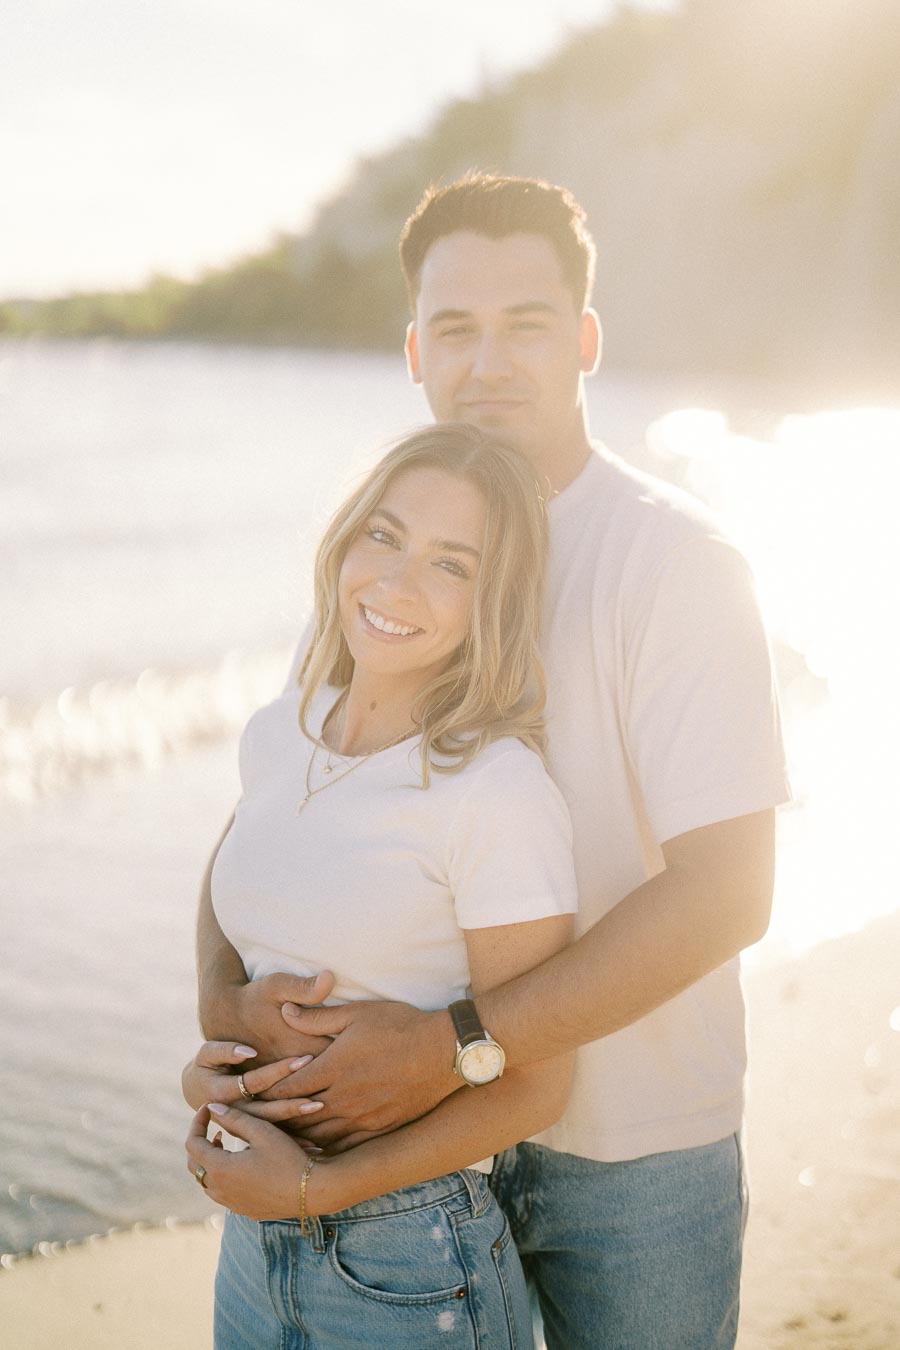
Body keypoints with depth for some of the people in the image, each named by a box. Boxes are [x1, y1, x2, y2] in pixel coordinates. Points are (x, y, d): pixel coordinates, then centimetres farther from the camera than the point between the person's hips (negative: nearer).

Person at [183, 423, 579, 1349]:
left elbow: (531, 1088, -15)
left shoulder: (499, 792, -19)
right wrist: (206, 1064, -3)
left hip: (411, 1274, -5)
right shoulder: (277, 736, 0)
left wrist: (315, 1187, -14)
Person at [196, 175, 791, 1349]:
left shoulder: (676, 558, -16)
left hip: (629, 1152, -4)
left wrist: (452, 1045, -27)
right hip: (429, 1131, 5)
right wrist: (225, 990, -15)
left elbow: (726, 891, -23)